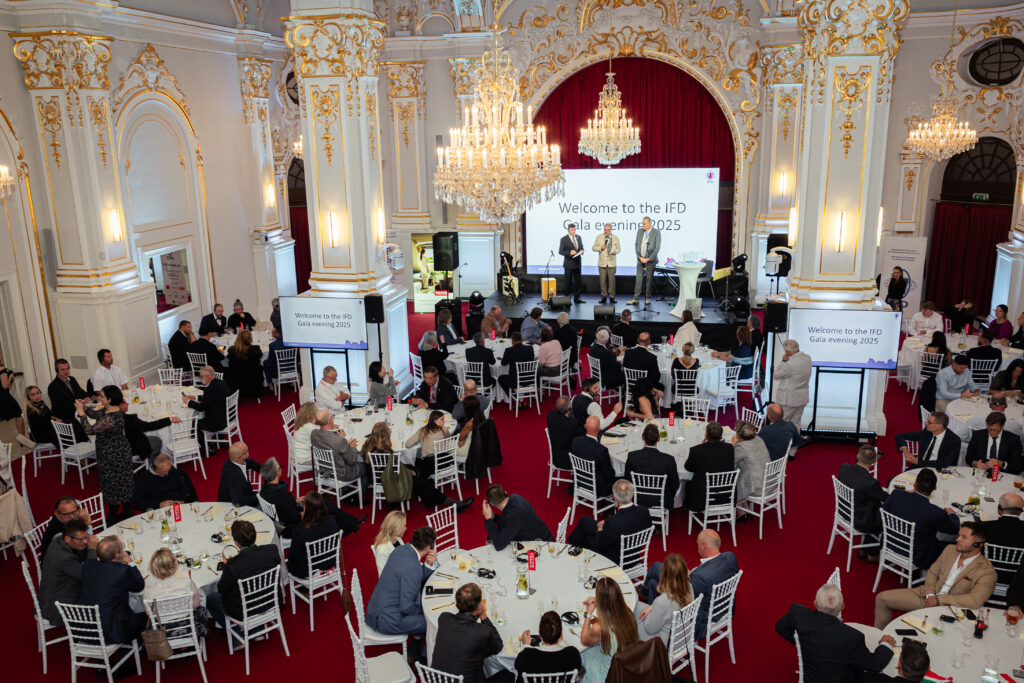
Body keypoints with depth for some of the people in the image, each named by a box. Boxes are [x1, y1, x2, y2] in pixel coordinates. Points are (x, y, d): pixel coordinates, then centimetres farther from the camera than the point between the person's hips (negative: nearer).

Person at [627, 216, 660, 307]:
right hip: (640, 260, 3)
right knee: (638, 280, 1)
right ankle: (635, 299, 4)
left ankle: (647, 299, 12)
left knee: (649, 280, 2)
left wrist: (648, 259, -13)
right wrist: (639, 257, -4)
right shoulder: (639, 231, 6)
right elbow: (637, 245, 9)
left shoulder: (656, 232, -6)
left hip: (650, 260, -3)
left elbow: (657, 247, -9)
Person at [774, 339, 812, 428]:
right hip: (802, 397, 8)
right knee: (796, 422, 18)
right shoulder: (807, 358, -2)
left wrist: (783, 361, -8)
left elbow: (776, 376, -12)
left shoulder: (789, 365, -27)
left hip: (788, 399, -8)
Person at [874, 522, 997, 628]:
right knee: (882, 598, -3)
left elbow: (974, 601, -25)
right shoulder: (950, 550, 6)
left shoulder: (987, 572, -14)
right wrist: (929, 594, -5)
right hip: (927, 596, 6)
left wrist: (939, 599, -21)